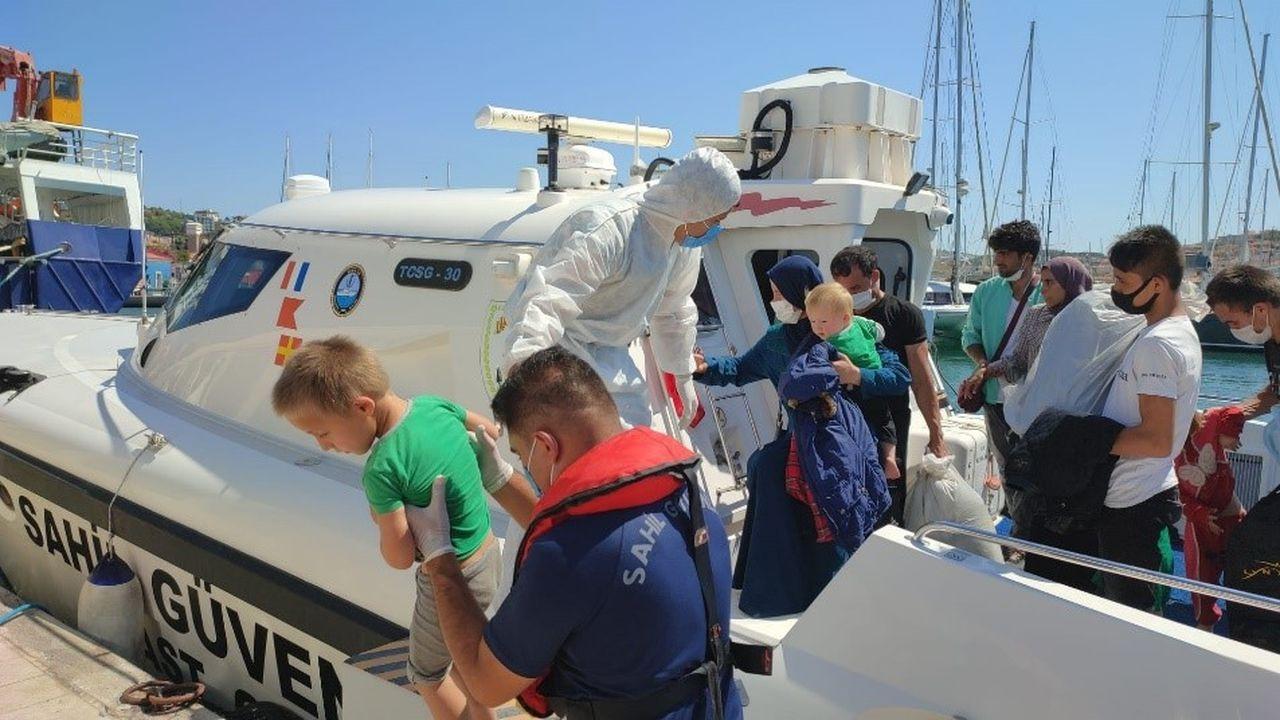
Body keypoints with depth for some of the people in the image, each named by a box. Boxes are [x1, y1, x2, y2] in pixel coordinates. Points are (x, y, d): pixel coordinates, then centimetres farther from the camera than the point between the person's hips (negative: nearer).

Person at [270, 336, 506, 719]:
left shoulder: (382, 469, -28)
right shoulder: (435, 404, -8)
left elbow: (400, 558, -21)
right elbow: (490, 429, 11)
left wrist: (379, 516, -4)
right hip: (491, 556, 8)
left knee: (426, 674, 19)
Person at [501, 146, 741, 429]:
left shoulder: (686, 246, -1)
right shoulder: (609, 230, -31)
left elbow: (674, 313, 16)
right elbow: (547, 300, -41)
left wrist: (684, 377, 23)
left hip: (603, 348, 9)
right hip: (559, 342, -9)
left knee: (636, 419, 12)